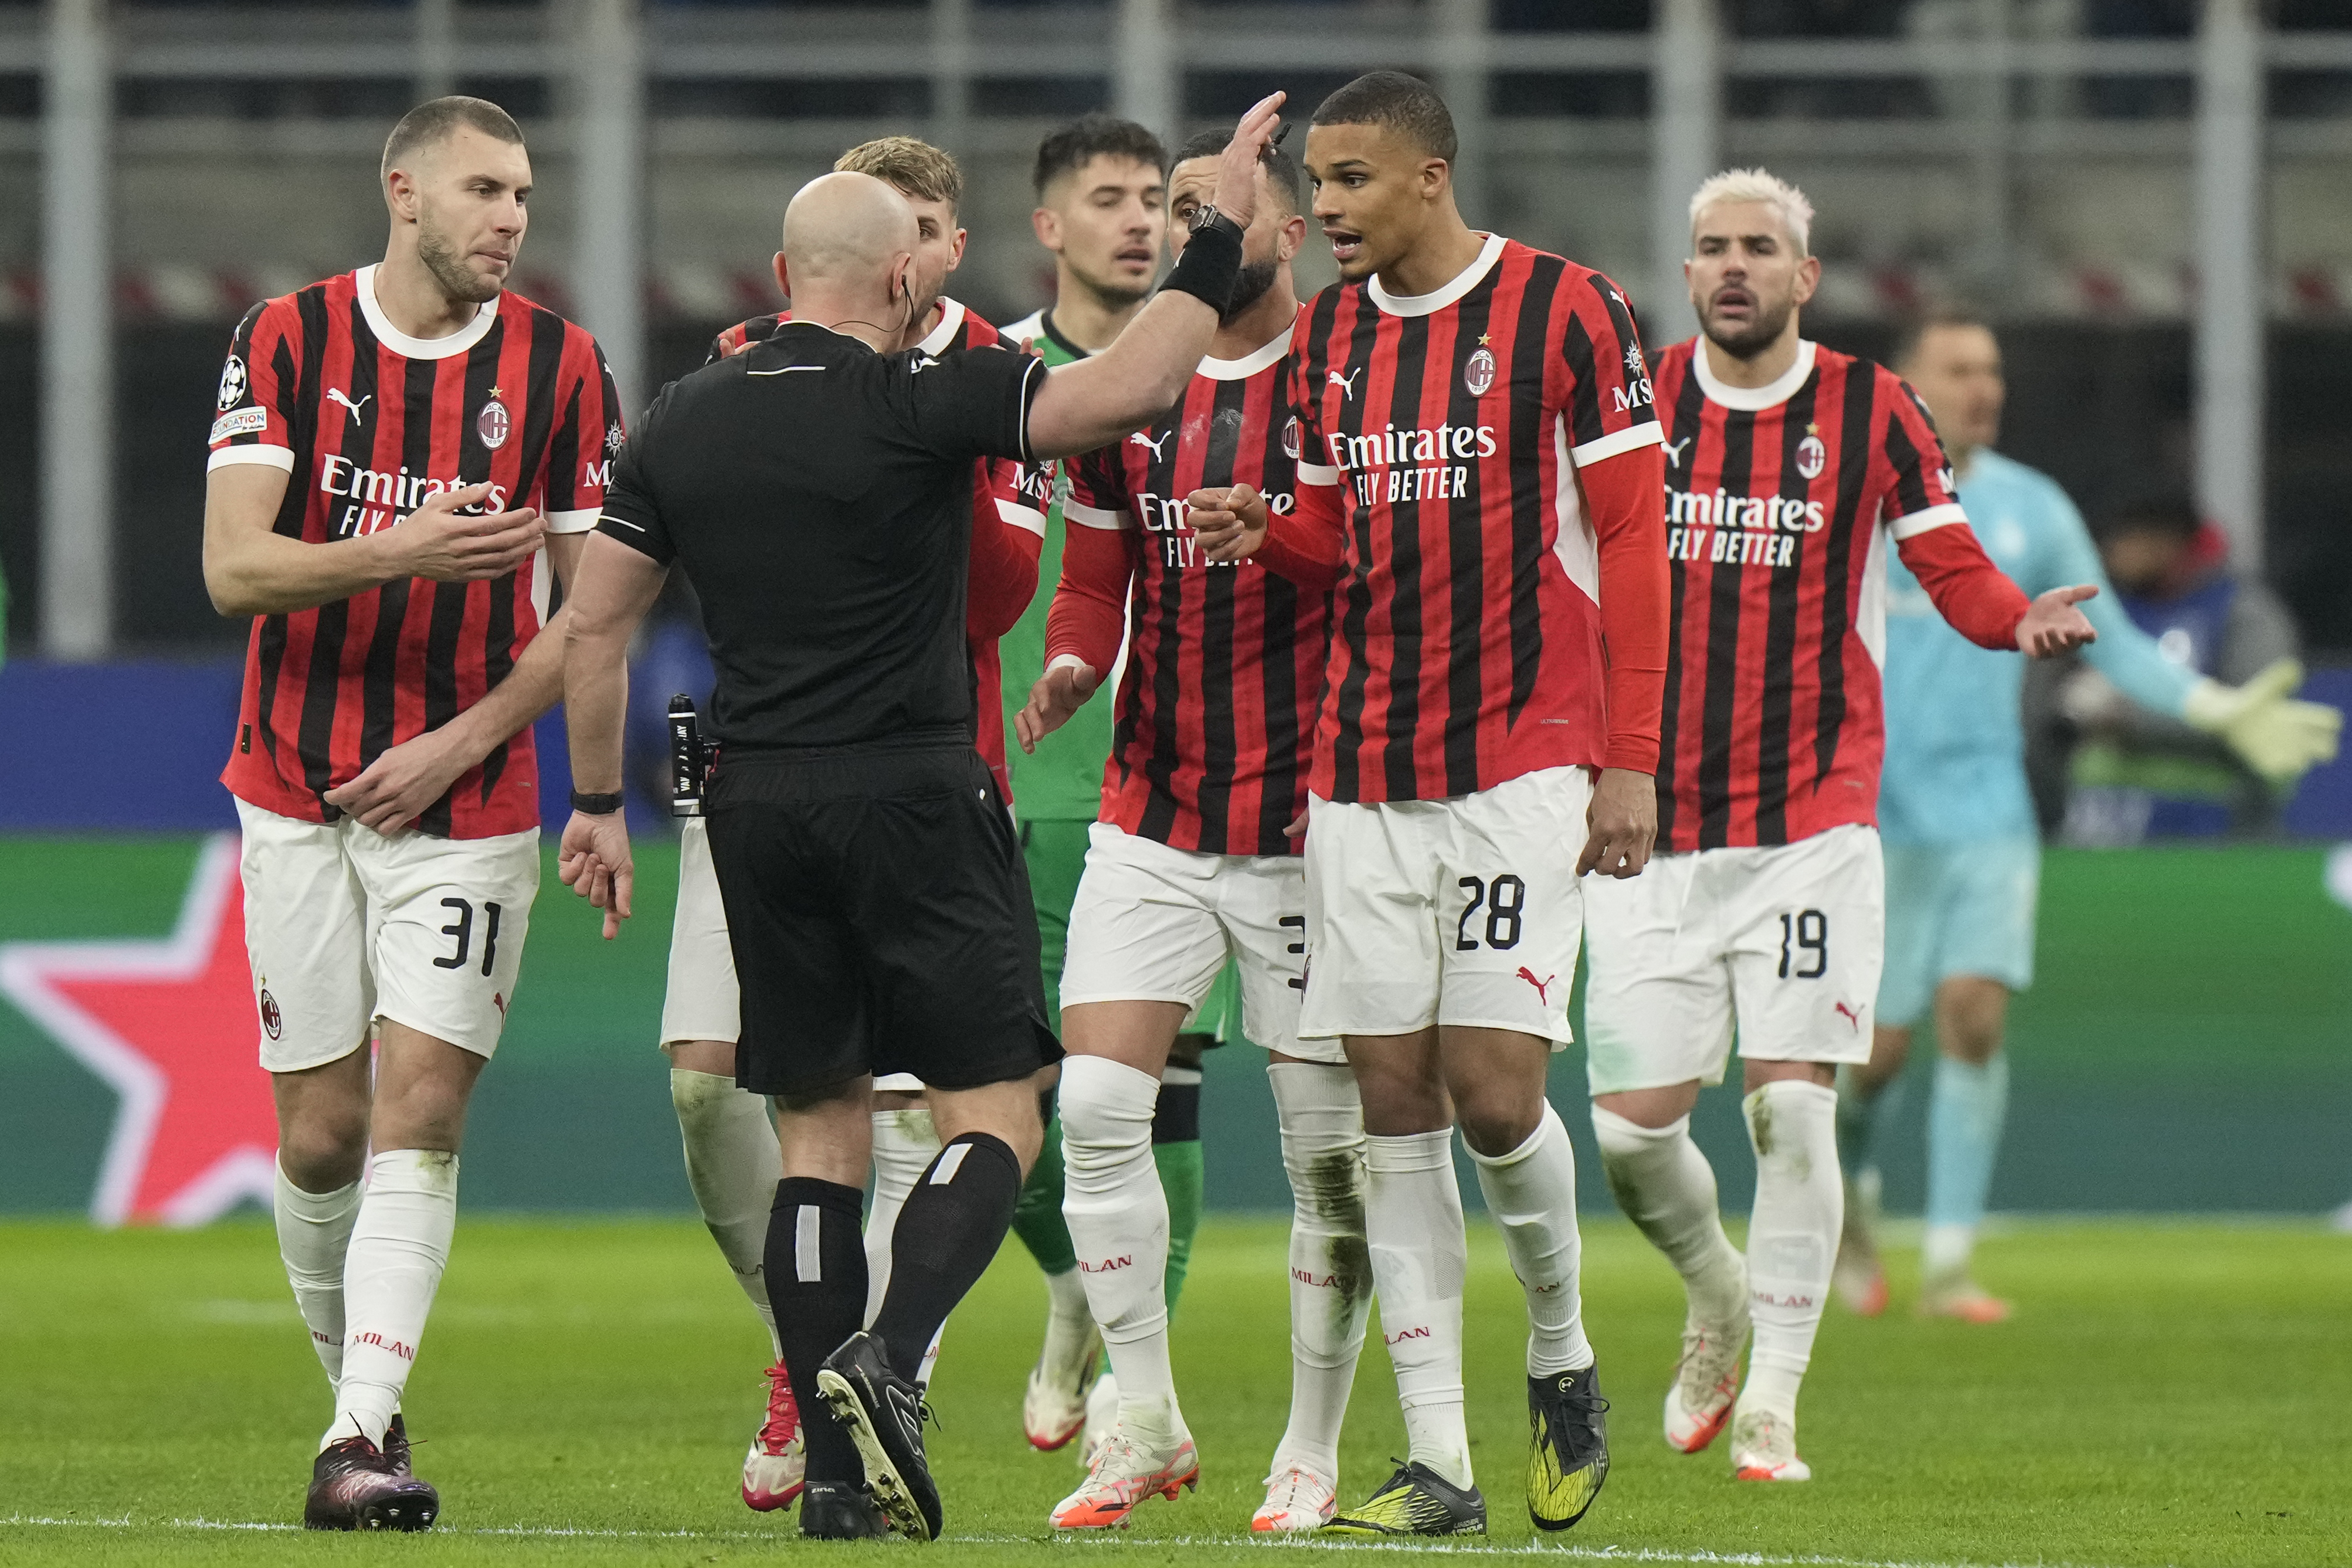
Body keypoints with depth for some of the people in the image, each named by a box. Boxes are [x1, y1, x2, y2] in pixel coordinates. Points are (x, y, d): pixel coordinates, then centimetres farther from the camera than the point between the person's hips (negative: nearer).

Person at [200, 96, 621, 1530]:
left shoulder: (562, 366, 0)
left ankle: (360, 1445, -16)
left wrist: (463, 741, -9)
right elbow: (233, 565, -10)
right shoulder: (287, 340, -1)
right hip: (298, 792, 1)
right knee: (320, 1134, 2)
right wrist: (396, 552, -26)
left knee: (419, 1116, -12)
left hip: (467, 805, -1)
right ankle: (361, 1393, 24)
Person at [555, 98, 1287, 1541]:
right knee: (994, 1109, 1)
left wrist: (600, 802, 19)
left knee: (820, 1135, 10)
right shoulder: (919, 406, -10)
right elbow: (1129, 391, -18)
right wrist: (1220, 237, -9)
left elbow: (598, 623, 10)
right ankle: (890, 1358, -22)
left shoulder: (683, 426, 7)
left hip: (759, 812, 5)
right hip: (915, 798, -5)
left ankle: (839, 1466, 4)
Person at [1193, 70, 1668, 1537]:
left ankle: (1562, 1352, 16)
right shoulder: (1328, 336, 11)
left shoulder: (1565, 311, -6)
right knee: (1394, 1109, 1)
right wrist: (1264, 534, -2)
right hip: (1365, 772, 5)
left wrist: (1630, 759, -9)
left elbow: (1629, 540, -5)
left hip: (1523, 760, -5)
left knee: (1493, 1085, -12)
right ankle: (1438, 1463, 3)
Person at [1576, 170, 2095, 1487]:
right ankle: (1717, 1293, 29)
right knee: (1633, 1126, -2)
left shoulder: (1871, 411, 1)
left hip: (1810, 822, -2)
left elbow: (1955, 568, 5)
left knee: (1792, 1105, -9)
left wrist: (2023, 621, -16)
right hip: (1655, 827, 2)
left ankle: (1773, 1400, 1)